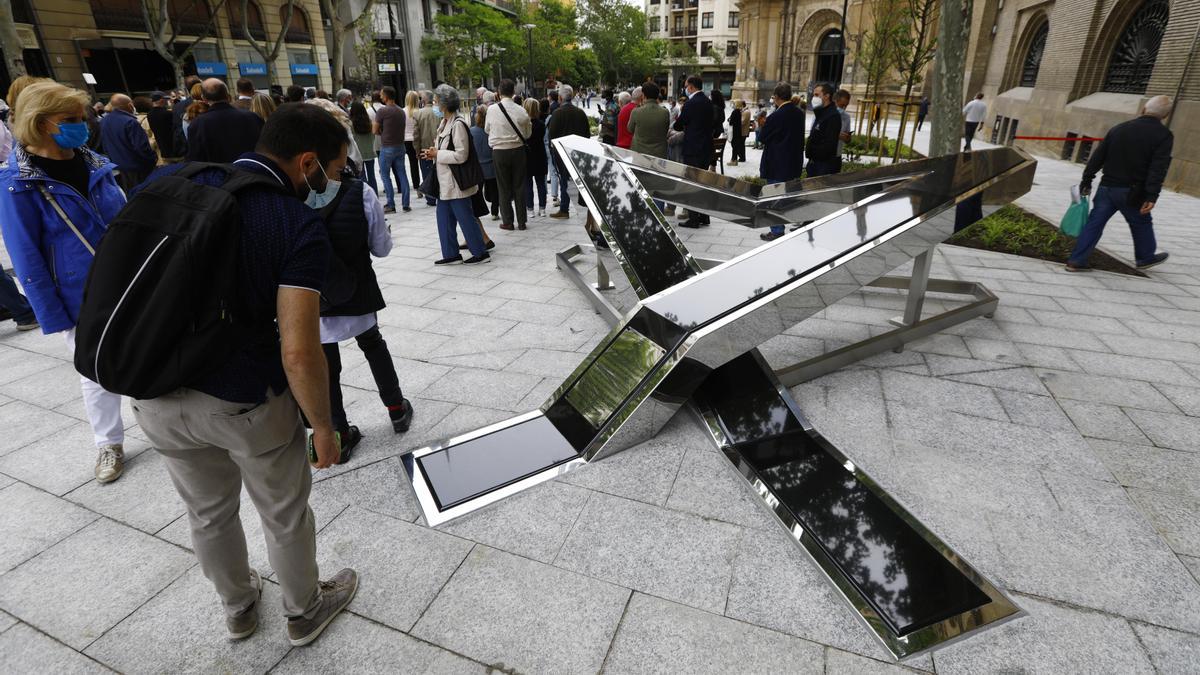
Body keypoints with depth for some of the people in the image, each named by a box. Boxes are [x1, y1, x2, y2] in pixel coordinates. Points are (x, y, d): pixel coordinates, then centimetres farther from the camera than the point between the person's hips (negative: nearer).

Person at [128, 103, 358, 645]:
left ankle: (237, 607, 52)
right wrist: (323, 427, -12)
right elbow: (299, 353, -27)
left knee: (208, 513, 27)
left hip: (155, 397, 6)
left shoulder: (169, 180, -4)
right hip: (246, 404, -5)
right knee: (285, 515, 20)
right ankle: (304, 611, 45)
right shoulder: (301, 228, -21)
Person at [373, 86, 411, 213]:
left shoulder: (382, 111, -11)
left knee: (385, 175, 3)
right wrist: (389, 134, 9)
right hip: (400, 146, 6)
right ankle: (405, 204, 7)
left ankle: (390, 205, 2)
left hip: (387, 148, -5)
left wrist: (382, 133, 11)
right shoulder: (401, 111, 8)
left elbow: (375, 131, -8)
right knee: (402, 175, 7)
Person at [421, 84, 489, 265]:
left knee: (465, 218, -1)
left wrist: (437, 154, -13)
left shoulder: (458, 124, -16)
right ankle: (451, 254, 20)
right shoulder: (444, 123, 12)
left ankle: (480, 252, 10)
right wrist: (434, 153, 5)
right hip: (445, 182, 9)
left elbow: (461, 155, -21)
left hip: (456, 181, -9)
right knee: (444, 218, 12)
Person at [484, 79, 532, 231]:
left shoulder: (492, 109, -9)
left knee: (504, 187, 8)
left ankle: (507, 221, 12)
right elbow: (527, 134, 4)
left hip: (499, 151, -1)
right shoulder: (521, 111, -6)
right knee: (519, 186, 8)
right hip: (518, 151, 1)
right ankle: (521, 222, 12)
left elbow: (487, 129, 6)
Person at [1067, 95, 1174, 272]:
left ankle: (1076, 261, -1)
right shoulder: (1164, 135, -6)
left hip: (1107, 187, 3)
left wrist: (1086, 181, 13)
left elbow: (1097, 157, 6)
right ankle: (1145, 258, 34)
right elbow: (1158, 168, -15)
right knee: (1141, 224, 17)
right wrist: (1152, 196, -17)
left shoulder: (1119, 128, 5)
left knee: (1094, 223, 4)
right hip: (1132, 192, -3)